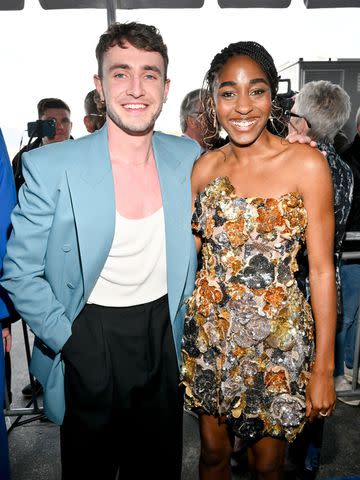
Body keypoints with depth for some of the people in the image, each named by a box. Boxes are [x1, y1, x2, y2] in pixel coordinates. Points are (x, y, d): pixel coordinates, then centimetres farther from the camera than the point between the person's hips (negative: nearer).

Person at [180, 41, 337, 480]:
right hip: (210, 329, 3)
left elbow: (321, 268, -11)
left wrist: (323, 367, -9)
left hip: (278, 334, -2)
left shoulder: (306, 164, -11)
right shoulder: (205, 167, 0)